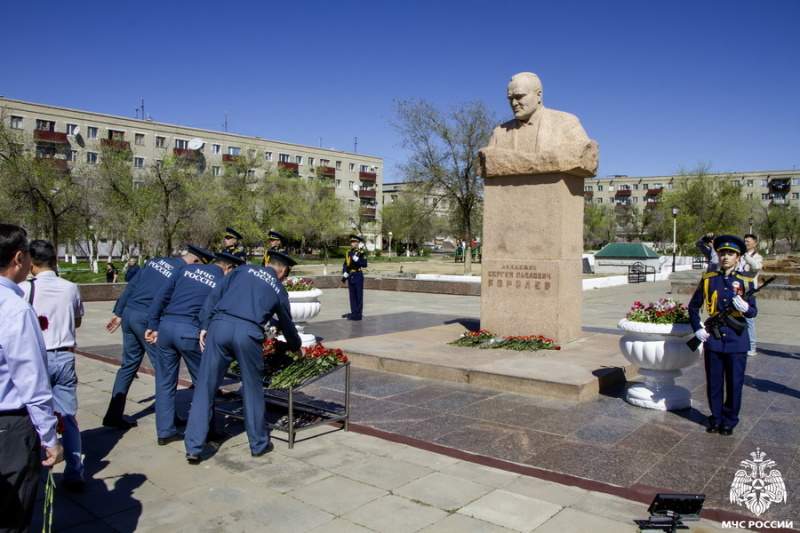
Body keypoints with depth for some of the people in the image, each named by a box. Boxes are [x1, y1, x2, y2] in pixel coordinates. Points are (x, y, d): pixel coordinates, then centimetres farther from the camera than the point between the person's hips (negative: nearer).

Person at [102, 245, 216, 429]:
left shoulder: (155, 261, 13)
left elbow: (131, 286, 13)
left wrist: (118, 313, 17)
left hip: (128, 313, 7)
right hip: (147, 319, -7)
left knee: (128, 364, 15)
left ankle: (113, 415, 18)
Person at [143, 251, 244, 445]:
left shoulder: (188, 269, 15)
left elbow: (161, 296, 12)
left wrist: (153, 325, 14)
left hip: (165, 326, 5)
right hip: (190, 331, -5)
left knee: (165, 382, 14)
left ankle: (165, 432, 22)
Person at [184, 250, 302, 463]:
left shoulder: (244, 270, 20)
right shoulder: (278, 289, 20)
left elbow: (214, 295, 10)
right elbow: (287, 325, 31)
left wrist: (204, 326, 10)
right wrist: (296, 347, 48)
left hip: (220, 326, 1)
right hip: (248, 333, -1)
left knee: (205, 387, 8)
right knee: (253, 390, 15)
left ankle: (193, 448, 12)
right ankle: (259, 444, 27)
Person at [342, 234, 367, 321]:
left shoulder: (361, 253, -5)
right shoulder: (348, 253, 11)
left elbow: (365, 264, -12)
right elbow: (345, 264, 13)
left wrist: (357, 260, -24)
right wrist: (344, 273, -1)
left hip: (358, 276, -6)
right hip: (350, 277, 6)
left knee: (359, 296, -1)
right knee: (352, 296, 10)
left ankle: (359, 314, 3)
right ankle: (354, 313, 18)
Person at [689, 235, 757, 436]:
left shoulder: (745, 282, 2)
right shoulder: (708, 280, 4)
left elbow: (753, 311, 0)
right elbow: (693, 306, 11)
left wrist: (745, 308, -23)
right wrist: (697, 328, -1)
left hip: (737, 338, -1)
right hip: (713, 337, 1)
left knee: (734, 382, 6)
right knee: (714, 382, 8)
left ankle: (729, 420, 21)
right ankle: (716, 418, 23)